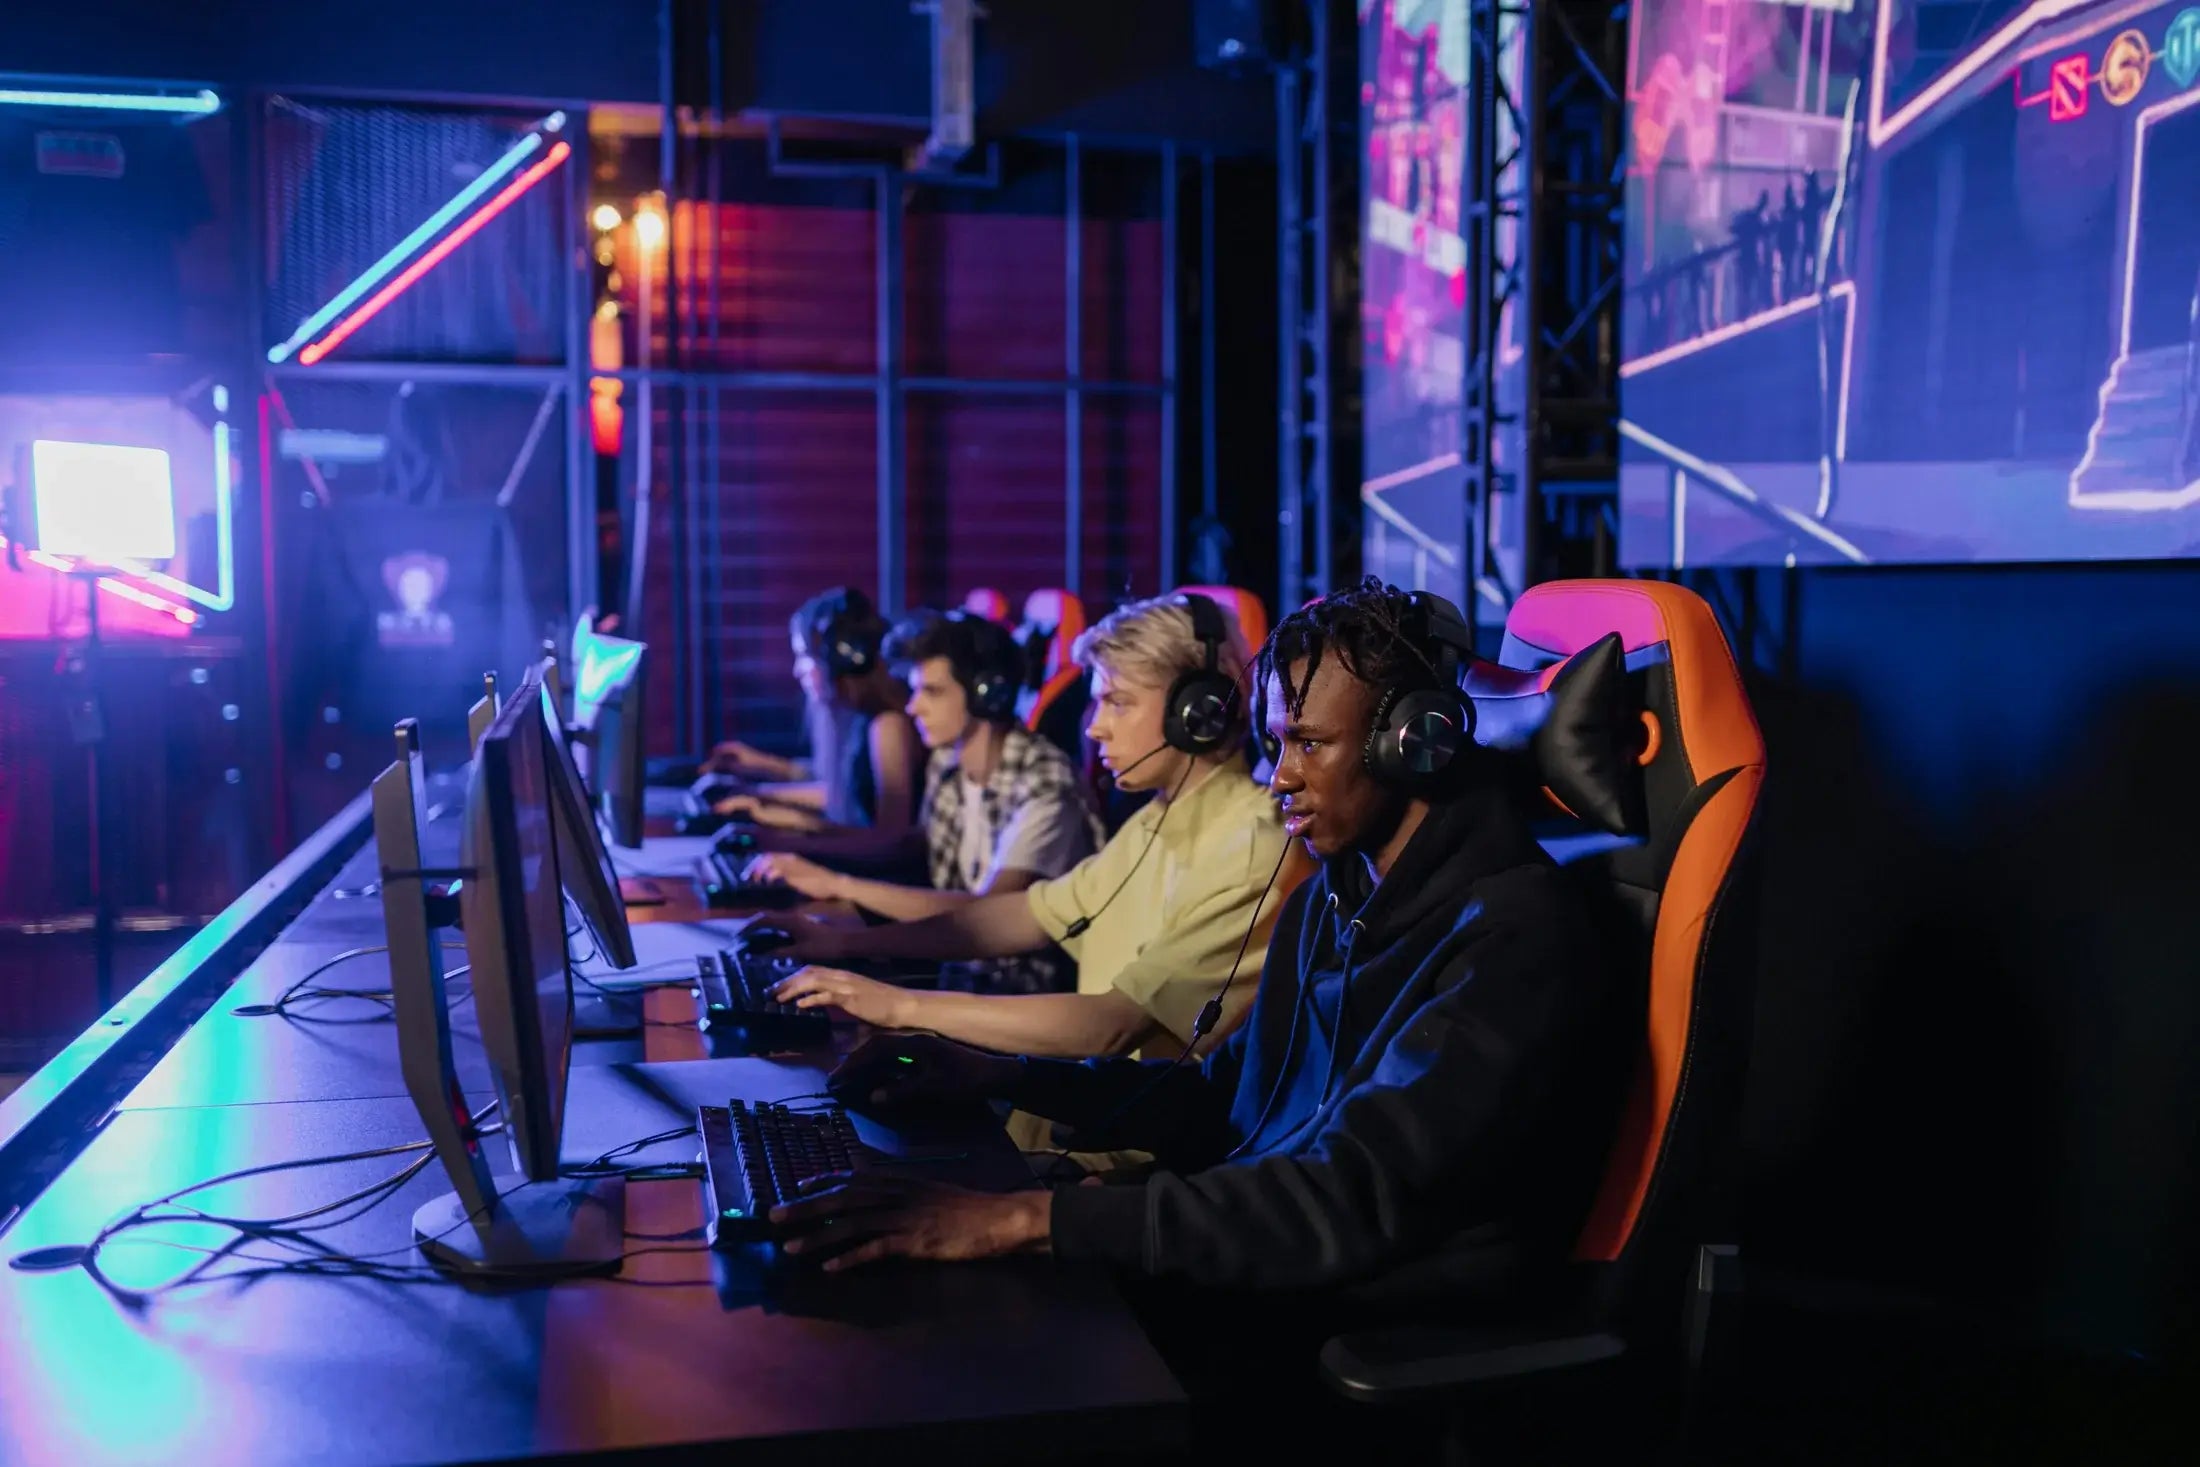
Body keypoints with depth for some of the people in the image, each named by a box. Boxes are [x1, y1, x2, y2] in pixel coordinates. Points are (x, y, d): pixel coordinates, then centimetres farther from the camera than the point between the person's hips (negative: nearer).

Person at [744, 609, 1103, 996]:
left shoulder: (1045, 786, -21)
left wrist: (841, 885, -29)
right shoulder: (947, 763, 0)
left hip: (1026, 989, -6)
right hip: (961, 967, 6)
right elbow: (913, 850, 17)